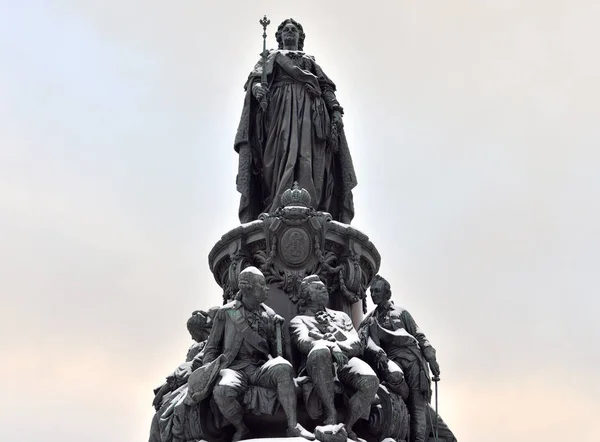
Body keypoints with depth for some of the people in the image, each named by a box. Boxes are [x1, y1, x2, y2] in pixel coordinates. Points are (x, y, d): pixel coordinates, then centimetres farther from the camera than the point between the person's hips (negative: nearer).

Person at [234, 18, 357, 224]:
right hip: (280, 107, -1)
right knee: (282, 153, -20)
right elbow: (254, 77, 8)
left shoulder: (310, 61, 32)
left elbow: (326, 87, 19)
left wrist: (336, 110, -1)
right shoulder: (271, 57, 27)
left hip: (310, 110, 2)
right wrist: (256, 86, -18)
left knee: (307, 156, -17)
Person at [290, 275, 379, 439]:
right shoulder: (299, 320, 22)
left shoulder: (341, 316, 32)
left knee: (370, 381, -34)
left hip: (346, 361, 3)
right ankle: (331, 414, -32)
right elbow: (304, 343, -2)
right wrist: (331, 345, -21)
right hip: (320, 365, -3)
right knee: (320, 350, -42)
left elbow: (357, 346, 16)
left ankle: (347, 427, -14)